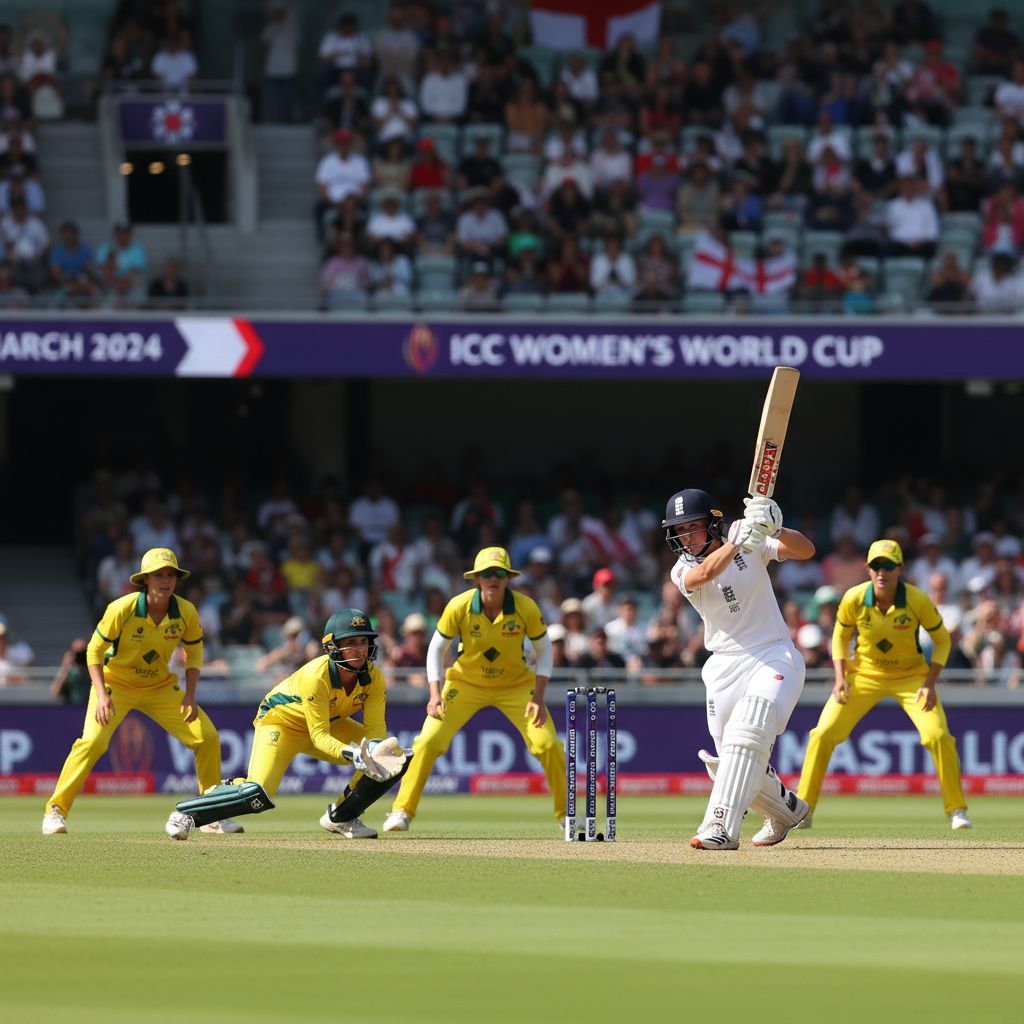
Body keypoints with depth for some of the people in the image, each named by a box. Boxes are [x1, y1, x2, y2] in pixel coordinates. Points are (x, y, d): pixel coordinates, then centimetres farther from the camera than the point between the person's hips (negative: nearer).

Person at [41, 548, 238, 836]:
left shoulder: (186, 612, -15)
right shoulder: (122, 609, -25)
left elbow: (194, 651, 1)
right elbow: (95, 650, -15)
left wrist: (190, 694, -11)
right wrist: (101, 694, -26)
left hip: (161, 687, 4)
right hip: (115, 683, -4)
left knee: (207, 737, -5)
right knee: (92, 741, -25)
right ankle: (55, 810, -14)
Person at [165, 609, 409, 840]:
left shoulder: (374, 677, -19)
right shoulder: (316, 676, -35)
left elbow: (375, 725, -19)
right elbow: (320, 737, -33)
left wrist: (373, 748, -42)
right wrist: (352, 754, -49)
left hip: (330, 723, 6)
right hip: (280, 719, -6)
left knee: (396, 757, -8)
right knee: (258, 794, -29)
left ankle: (341, 817, 8)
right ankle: (187, 812, -8)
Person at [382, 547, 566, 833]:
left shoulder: (526, 608, -21)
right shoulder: (459, 607, -22)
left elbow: (543, 650, -7)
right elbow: (436, 648, -9)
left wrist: (538, 698, -15)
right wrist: (435, 694, -19)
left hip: (516, 685, 0)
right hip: (465, 683, 0)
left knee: (548, 745, -13)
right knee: (428, 742, -15)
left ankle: (566, 813, 6)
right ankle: (402, 812, -3)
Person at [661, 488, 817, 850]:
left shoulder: (751, 545, -2)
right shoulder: (683, 570, -1)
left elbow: (805, 550, -13)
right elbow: (705, 573, -25)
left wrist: (775, 530, -33)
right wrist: (743, 538, -37)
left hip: (775, 658, -4)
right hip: (725, 667, 4)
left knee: (746, 736, -27)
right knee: (730, 763, 5)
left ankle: (722, 827, -35)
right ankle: (786, 810, 33)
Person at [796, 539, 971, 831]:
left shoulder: (918, 600, -22)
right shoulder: (854, 599, -18)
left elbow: (942, 639, -8)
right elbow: (841, 635, 1)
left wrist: (930, 684, -18)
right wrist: (840, 677, -11)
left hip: (910, 675, -1)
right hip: (864, 673, 1)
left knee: (938, 736, -19)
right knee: (823, 734, -10)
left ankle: (957, 810, -1)